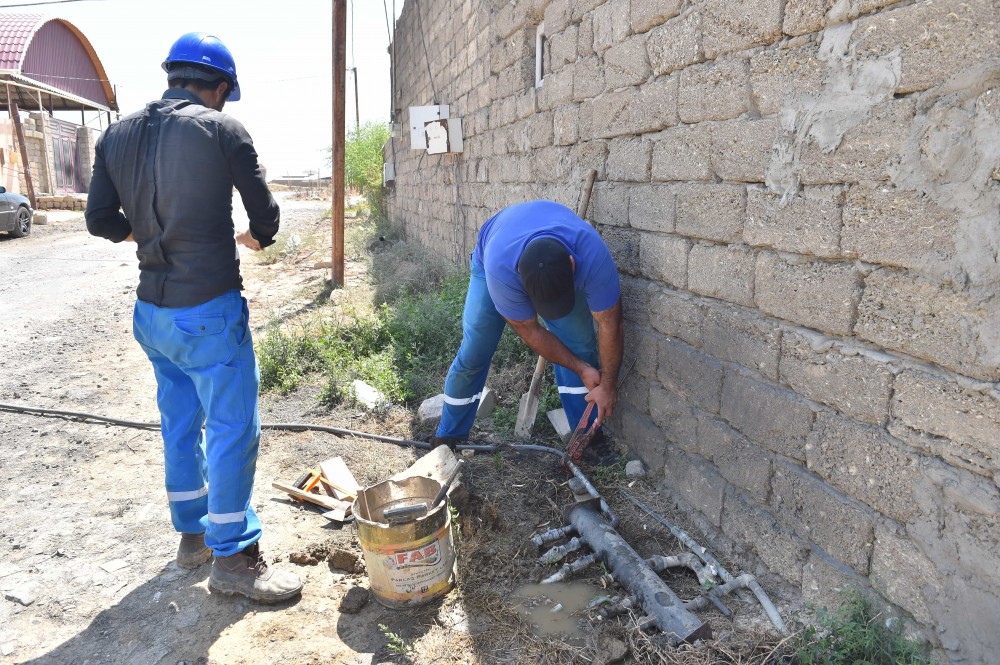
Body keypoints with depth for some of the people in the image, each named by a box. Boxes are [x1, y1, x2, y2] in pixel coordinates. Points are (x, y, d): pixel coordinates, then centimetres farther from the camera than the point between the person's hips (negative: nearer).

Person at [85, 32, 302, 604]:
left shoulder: (118, 135, 7)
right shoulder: (222, 129, -9)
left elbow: (101, 220, 7)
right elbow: (266, 217, -3)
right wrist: (251, 240, 19)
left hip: (152, 311, 7)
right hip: (210, 311, -7)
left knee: (180, 422, 19)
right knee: (233, 430, 3)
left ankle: (192, 534, 34)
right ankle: (232, 557, 14)